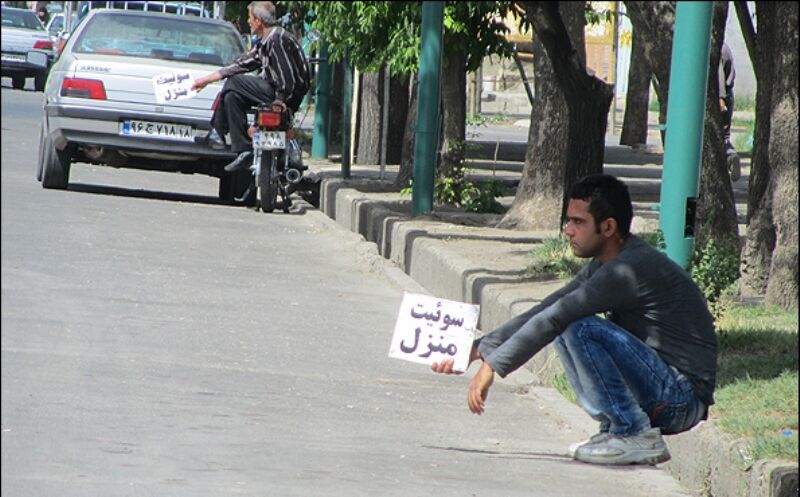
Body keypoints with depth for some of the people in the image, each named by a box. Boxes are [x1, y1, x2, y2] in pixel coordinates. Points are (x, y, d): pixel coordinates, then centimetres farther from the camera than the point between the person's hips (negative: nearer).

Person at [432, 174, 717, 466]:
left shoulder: (632, 269, -20)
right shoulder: (603, 266, 10)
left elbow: (555, 318, -22)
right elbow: (547, 310, 13)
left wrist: (493, 366, -19)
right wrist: (478, 349, 7)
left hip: (681, 396, -10)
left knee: (580, 328, -23)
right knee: (566, 329, 12)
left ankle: (637, 436, -15)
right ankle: (616, 427, 7)